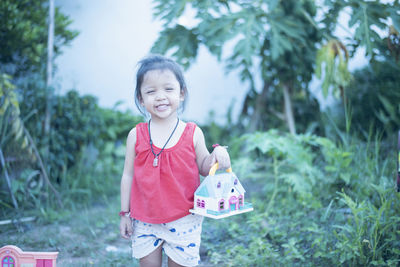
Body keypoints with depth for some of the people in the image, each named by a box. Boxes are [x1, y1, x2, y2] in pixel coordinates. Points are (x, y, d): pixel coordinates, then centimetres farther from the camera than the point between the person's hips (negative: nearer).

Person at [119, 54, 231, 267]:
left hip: (183, 220, -1)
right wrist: (125, 213, 5)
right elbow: (128, 175, 4)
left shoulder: (193, 134, -4)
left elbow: (203, 168, 6)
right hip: (145, 221, 1)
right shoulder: (136, 136, -2)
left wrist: (217, 155, -16)